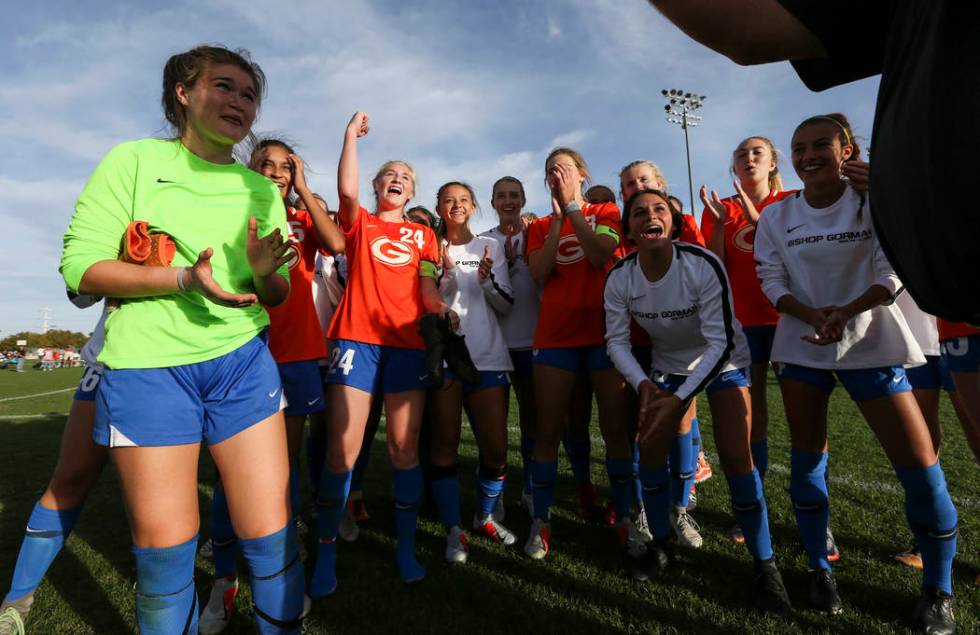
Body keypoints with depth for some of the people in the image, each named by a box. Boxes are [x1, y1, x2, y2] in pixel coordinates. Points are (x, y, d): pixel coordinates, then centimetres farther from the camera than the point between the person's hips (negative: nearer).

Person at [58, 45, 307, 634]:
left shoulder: (262, 190, 10)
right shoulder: (134, 160, 2)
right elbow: (81, 266, -4)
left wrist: (264, 273, -12)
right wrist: (183, 278, -19)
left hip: (244, 360, 2)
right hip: (148, 365, -2)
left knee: (271, 532, 2)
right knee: (165, 542, 7)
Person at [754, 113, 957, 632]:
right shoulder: (776, 216, 1)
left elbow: (892, 273, -8)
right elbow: (771, 281, -3)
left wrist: (846, 312, -25)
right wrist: (812, 315, -20)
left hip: (870, 344, -1)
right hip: (801, 346, 1)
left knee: (920, 467, -4)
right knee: (807, 459, 6)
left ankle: (938, 592, 18)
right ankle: (820, 571, 24)